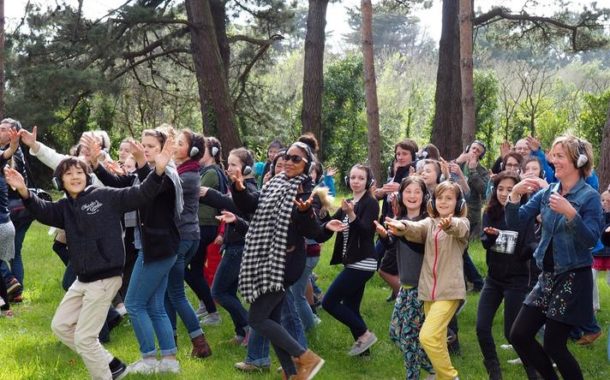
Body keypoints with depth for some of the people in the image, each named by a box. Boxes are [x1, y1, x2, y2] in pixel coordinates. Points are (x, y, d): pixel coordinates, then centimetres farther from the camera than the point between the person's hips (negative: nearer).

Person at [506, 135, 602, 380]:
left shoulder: (589, 197, -11)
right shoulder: (546, 193, 6)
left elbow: (592, 240, -20)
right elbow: (514, 222, 1)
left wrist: (570, 213, -32)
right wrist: (514, 194, -16)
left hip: (574, 277, -6)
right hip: (548, 275, 7)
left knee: (554, 344, -4)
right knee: (519, 335, 4)